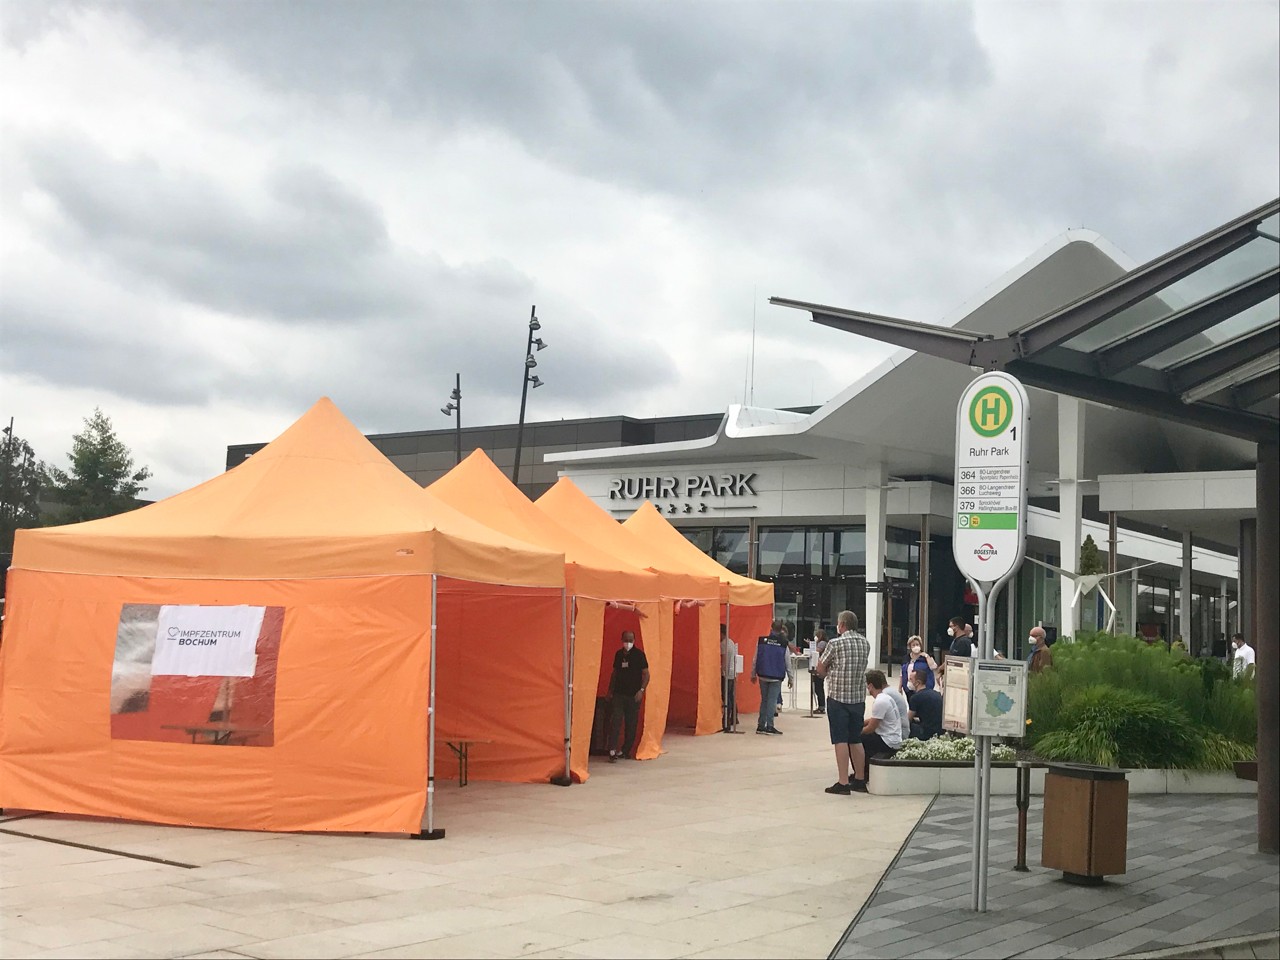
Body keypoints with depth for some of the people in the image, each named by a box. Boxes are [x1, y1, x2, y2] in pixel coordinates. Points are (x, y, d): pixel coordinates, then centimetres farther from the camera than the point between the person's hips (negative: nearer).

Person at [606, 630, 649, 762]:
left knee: (631, 725, 3)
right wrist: (610, 690, 13)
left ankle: (625, 751, 14)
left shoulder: (639, 654, -5)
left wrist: (641, 690, -16)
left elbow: (646, 674, -5)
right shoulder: (618, 654, 8)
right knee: (615, 721, -10)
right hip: (618, 694, 3)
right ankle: (612, 751, -13)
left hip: (633, 695, -3)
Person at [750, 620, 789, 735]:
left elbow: (755, 659, 2)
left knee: (764, 700, 12)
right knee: (772, 700, -1)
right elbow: (787, 662, 0)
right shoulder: (784, 644, -6)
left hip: (763, 676, 2)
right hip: (776, 677, -2)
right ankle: (769, 726, -5)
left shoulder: (761, 640, -2)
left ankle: (761, 725, 13)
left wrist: (753, 674, 13)